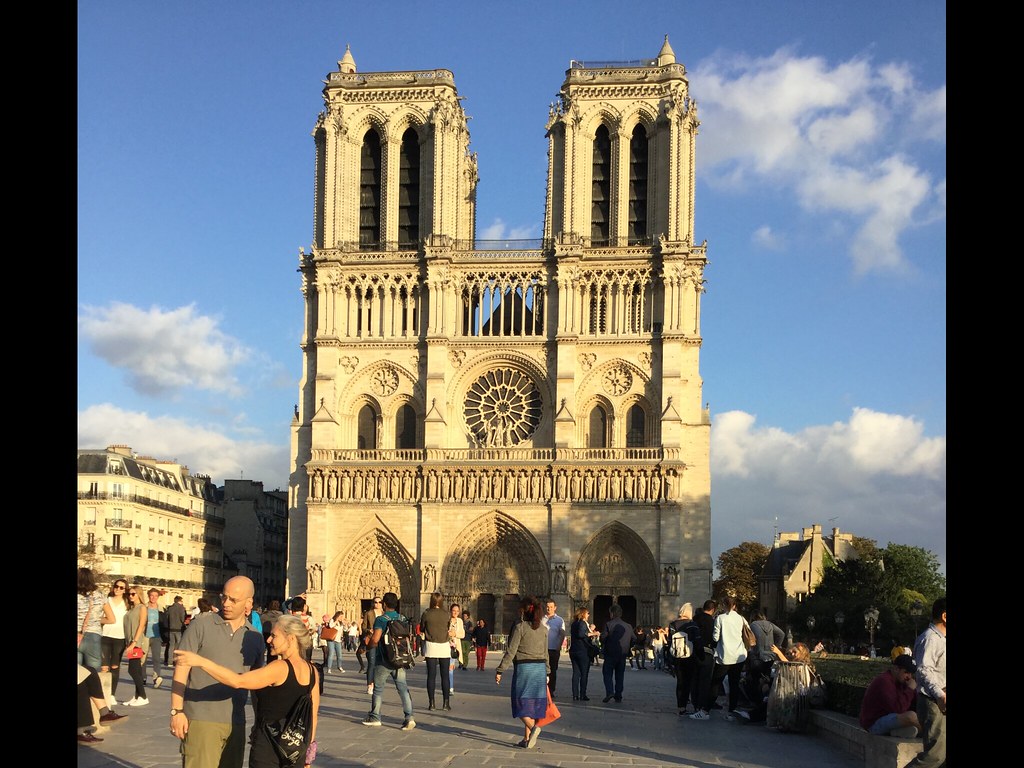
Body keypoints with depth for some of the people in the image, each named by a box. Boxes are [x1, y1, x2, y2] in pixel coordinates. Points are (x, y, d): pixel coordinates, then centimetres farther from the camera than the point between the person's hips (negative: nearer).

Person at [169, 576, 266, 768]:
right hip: (201, 720, -4)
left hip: (236, 722, 4)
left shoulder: (255, 637, 8)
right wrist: (176, 711, -11)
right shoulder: (202, 624, -5)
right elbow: (181, 668, -6)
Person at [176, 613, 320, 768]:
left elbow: (238, 681, -28)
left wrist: (201, 661, -31)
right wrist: (307, 755, 17)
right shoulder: (312, 671, 3)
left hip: (269, 748, -7)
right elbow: (313, 716, 8)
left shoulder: (280, 668, -18)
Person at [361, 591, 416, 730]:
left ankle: (375, 717, 21)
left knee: (378, 688, 11)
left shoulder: (381, 619, -13)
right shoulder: (403, 619, 4)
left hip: (383, 661, -4)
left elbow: (375, 639, -22)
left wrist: (368, 646, -2)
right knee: (403, 688, 3)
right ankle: (409, 717, -8)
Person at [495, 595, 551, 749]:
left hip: (523, 667, -6)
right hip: (540, 668, 6)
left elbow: (511, 651, -10)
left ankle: (533, 727, -25)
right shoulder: (543, 629, 10)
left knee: (521, 702, 0)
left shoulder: (519, 627, -8)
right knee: (532, 703, 10)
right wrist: (546, 672, 24)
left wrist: (500, 670, -5)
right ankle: (527, 739, 10)